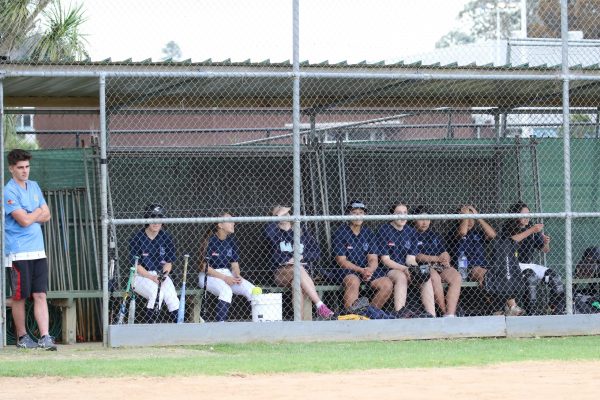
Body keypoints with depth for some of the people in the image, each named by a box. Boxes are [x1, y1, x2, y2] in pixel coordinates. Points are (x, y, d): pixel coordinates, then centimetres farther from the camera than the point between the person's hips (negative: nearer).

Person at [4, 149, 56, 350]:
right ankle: (22, 337, 13)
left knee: (40, 295, -1)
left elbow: (46, 215, 11)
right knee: (20, 296, 2)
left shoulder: (34, 187, 14)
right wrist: (38, 212, 1)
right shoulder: (9, 192, -9)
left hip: (38, 250, 6)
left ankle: (45, 337, -5)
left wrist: (29, 217, -6)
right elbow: (24, 221, -16)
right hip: (19, 252, -6)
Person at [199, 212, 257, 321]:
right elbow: (205, 267, -14)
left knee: (252, 290, -14)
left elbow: (234, 264, 13)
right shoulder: (210, 241, -12)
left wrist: (237, 275, -10)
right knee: (226, 290, -36)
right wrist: (224, 278, -20)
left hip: (228, 274, 6)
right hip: (209, 276, -6)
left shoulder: (231, 241, 8)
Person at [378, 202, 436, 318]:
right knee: (401, 277, -36)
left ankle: (431, 314, -31)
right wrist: (403, 269, -24)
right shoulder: (384, 230, -5)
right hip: (390, 269, -5)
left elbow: (411, 258, 4)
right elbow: (385, 259, -11)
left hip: (407, 268, 5)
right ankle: (400, 312, -53)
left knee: (427, 277, -21)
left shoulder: (411, 231, 10)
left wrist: (418, 269, -18)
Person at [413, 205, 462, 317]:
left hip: (441, 266, 5)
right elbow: (416, 256, -7)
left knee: (456, 277, -25)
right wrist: (437, 258, -15)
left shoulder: (434, 235, 25)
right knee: (435, 278, -38)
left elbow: (444, 253, 20)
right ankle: (444, 311, -29)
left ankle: (450, 314, -37)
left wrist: (446, 259, -6)